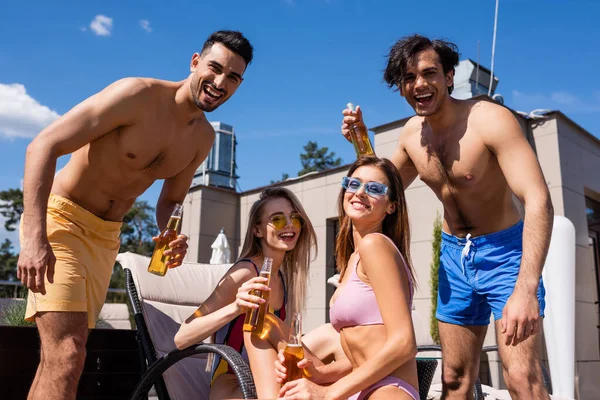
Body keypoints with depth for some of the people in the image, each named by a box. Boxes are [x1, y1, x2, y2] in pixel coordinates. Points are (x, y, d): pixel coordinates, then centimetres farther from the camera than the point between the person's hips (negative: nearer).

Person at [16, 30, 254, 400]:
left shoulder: (204, 138, 2)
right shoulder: (138, 94, -20)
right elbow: (43, 147, -22)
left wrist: (173, 237, -11)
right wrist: (34, 238, -30)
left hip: (106, 234, 7)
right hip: (61, 218, -7)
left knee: (60, 356, 13)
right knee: (66, 356, -17)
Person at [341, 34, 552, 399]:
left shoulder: (490, 119, -21)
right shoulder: (412, 132, -1)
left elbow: (539, 202, -30)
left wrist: (526, 290, -42)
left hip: (504, 250, -5)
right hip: (454, 254, 6)